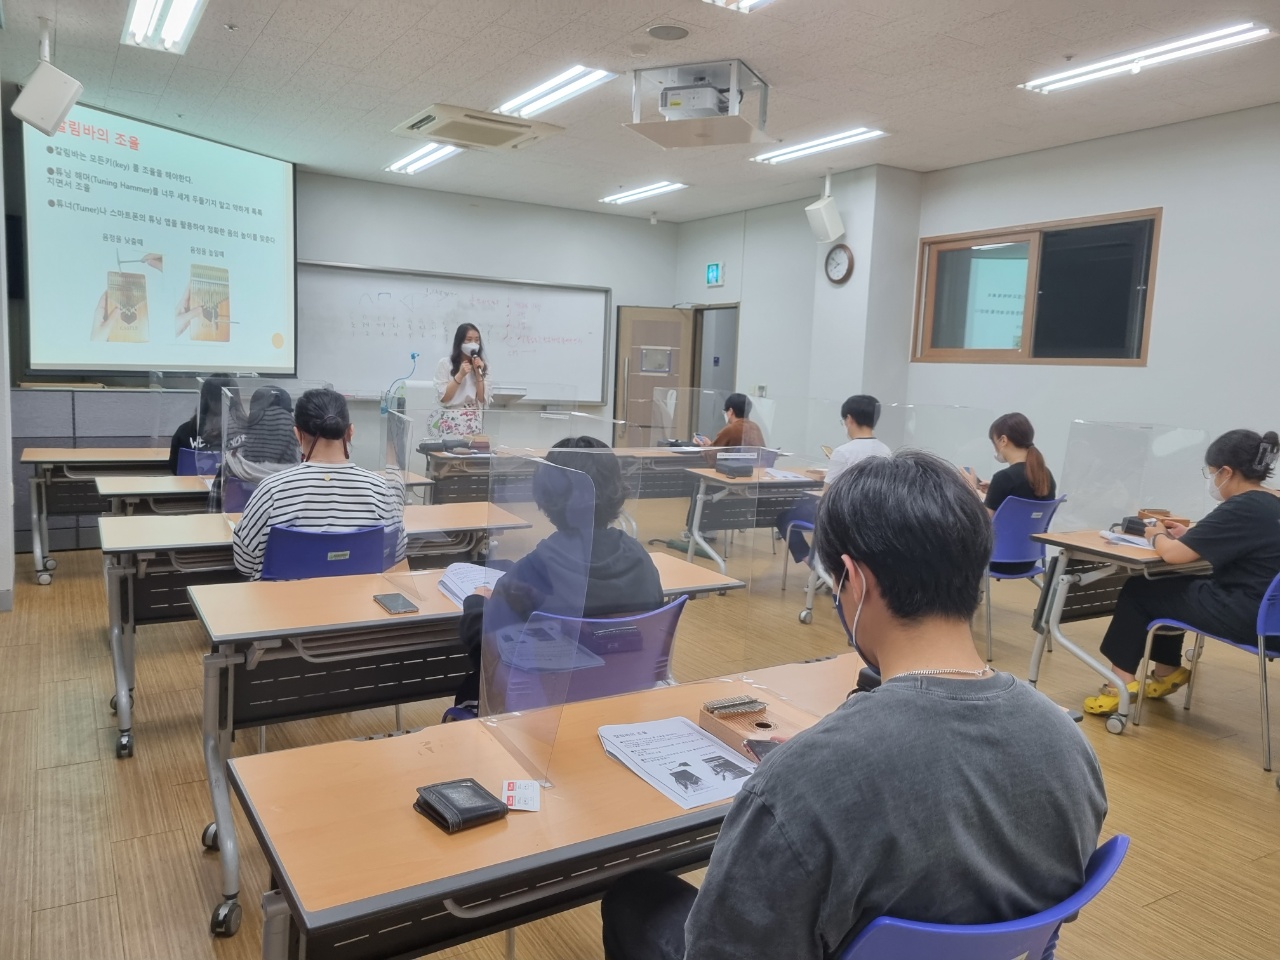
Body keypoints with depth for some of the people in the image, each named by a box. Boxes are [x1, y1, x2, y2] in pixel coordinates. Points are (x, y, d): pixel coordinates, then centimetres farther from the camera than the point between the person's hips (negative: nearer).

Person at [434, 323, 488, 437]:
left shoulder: (482, 365, 8)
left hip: (475, 422, 3)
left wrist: (478, 373, -7)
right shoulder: (445, 363, -1)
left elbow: (482, 399, 2)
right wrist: (460, 375, -12)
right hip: (452, 421, -2)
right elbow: (443, 398, -6)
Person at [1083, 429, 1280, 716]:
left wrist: (1158, 536, -1)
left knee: (1138, 591, 6)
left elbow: (1173, 554, -23)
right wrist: (1188, 534, 11)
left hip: (1245, 617, -9)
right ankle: (1167, 671, 30)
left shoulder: (1241, 509, -20)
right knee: (1166, 585, 24)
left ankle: (1123, 681, 10)